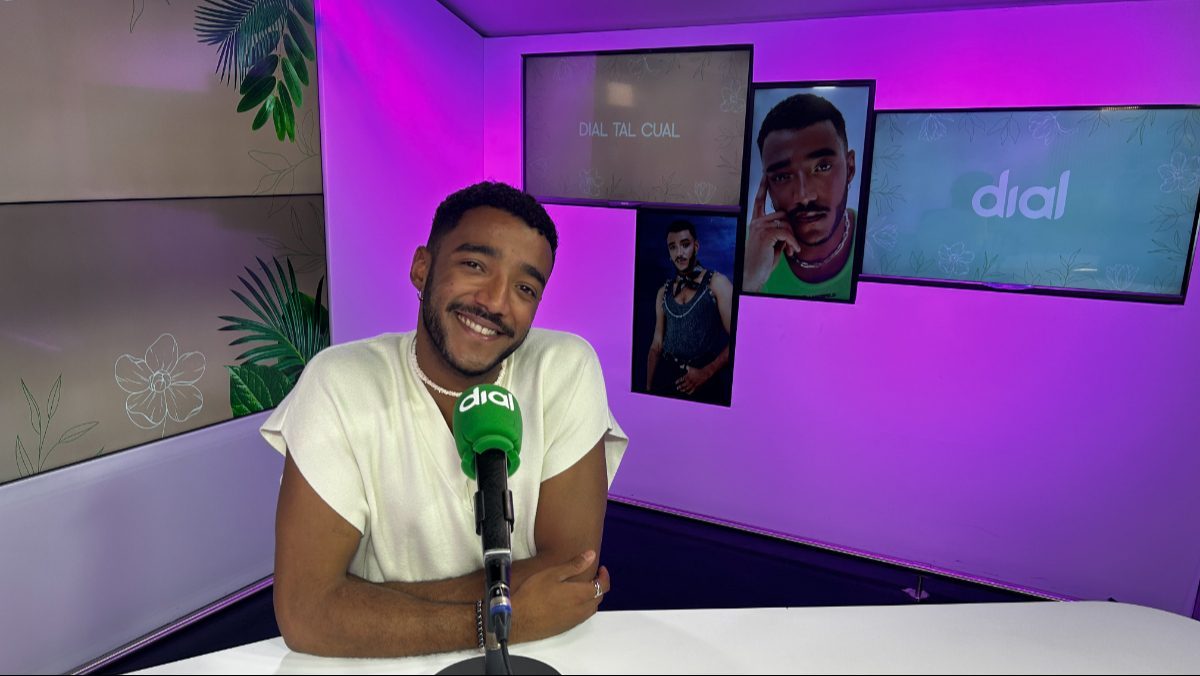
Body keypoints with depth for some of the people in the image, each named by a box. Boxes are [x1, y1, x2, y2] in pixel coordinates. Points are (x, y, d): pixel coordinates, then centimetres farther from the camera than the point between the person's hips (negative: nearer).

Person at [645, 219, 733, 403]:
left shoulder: (717, 283, -3)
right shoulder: (664, 292, 11)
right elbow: (657, 345, 12)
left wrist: (706, 373, -14)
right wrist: (648, 388, 5)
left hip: (705, 379, -3)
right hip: (667, 376, 4)